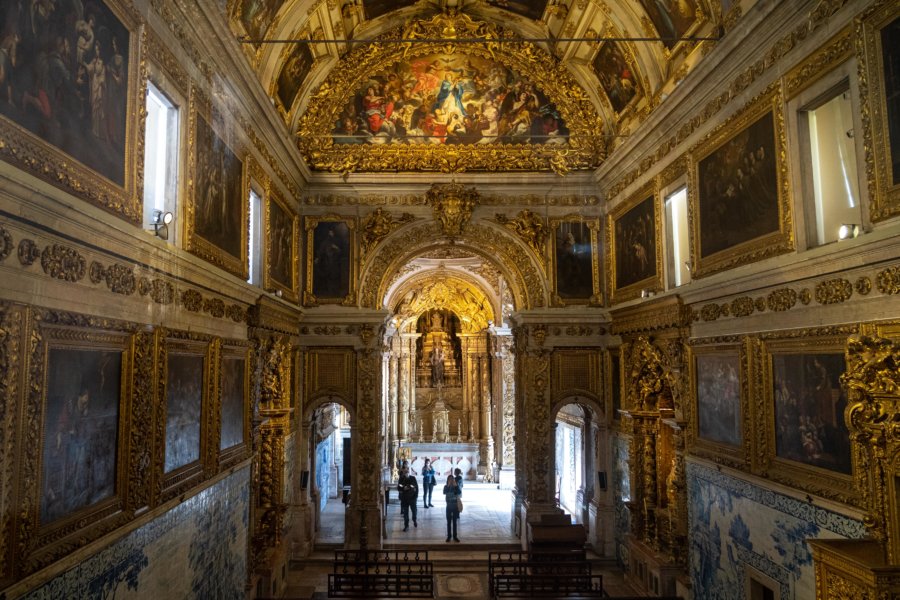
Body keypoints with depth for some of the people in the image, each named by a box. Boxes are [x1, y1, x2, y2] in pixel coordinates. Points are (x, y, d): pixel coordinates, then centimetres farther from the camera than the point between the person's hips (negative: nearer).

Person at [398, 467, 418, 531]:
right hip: (404, 498, 0)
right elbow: (398, 487, 0)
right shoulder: (401, 479, 0)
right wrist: (403, 488, -20)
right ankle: (406, 526, 10)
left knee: (414, 510, 14)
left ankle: (414, 521, 41)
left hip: (412, 497, 0)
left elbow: (416, 487, -1)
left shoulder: (413, 478, -2)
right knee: (405, 512, 2)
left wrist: (416, 496, -6)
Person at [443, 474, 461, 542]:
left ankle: (455, 536, 14)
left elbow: (459, 494, -20)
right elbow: (445, 493, -22)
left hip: (455, 506, 0)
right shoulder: (446, 487, -2)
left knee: (455, 522, 6)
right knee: (449, 522, 6)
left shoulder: (456, 486, -3)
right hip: (449, 507, 0)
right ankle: (449, 536, 13)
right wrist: (449, 485, -25)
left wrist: (455, 485, -22)